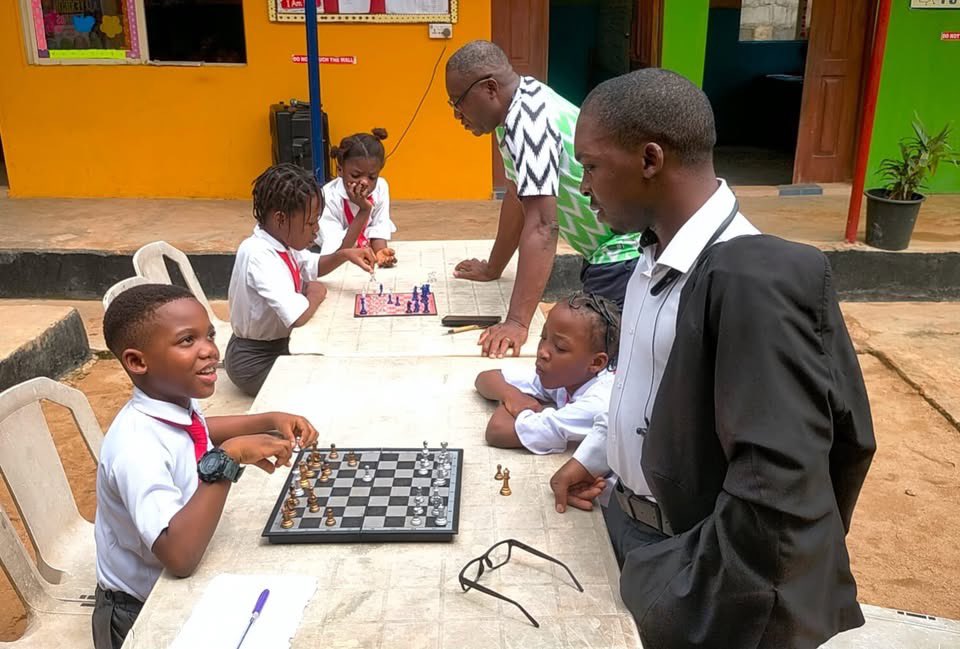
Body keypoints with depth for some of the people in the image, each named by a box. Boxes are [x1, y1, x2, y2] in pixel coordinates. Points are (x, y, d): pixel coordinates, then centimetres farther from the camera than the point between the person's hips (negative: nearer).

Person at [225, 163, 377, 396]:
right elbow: (298, 316, -40)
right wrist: (315, 294, -18)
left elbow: (313, 266, 19)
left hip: (281, 342, 8)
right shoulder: (259, 256, -30)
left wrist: (344, 255, -1)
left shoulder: (282, 240, -3)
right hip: (256, 361, -8)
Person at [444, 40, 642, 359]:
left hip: (628, 249, -10)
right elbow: (518, 197, 17)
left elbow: (542, 225, -32)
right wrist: (492, 269, 23)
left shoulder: (528, 118, -24)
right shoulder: (517, 111, 7)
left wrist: (517, 322, -36)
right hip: (606, 249, 10)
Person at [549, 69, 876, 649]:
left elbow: (778, 495, -30)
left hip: (696, 575, -7)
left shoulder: (760, 279, -28)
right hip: (632, 529, 7)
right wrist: (596, 455, 9)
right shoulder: (661, 252, 0)